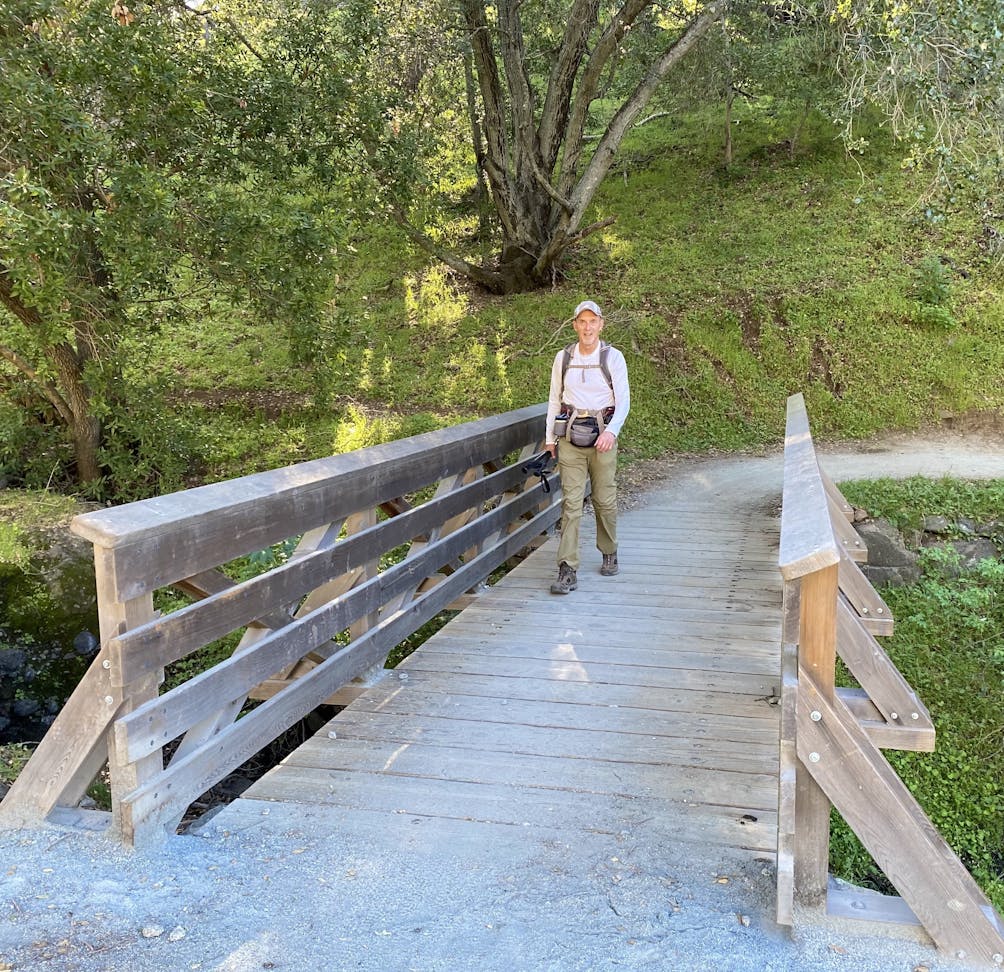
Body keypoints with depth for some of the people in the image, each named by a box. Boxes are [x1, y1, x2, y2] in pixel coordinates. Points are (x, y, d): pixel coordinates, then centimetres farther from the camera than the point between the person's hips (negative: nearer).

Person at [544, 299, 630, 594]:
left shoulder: (613, 357, -2)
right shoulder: (563, 357, 5)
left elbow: (623, 399, -6)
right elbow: (554, 398, 13)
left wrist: (612, 430, -22)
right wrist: (549, 437, 11)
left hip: (602, 435, -1)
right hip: (570, 436, 1)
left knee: (605, 500, 7)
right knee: (571, 502, -6)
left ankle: (609, 554, 31)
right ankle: (567, 571, -8)